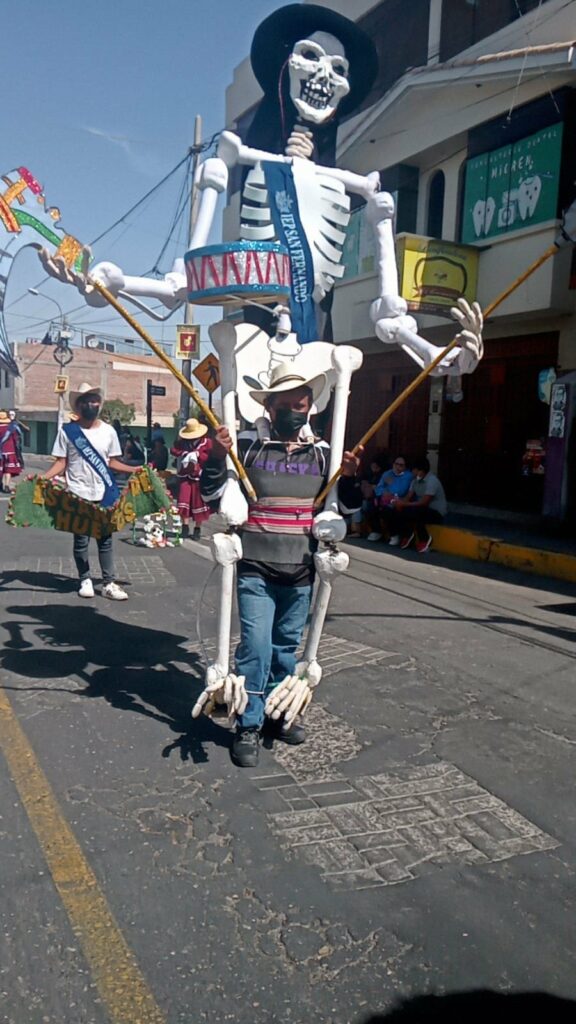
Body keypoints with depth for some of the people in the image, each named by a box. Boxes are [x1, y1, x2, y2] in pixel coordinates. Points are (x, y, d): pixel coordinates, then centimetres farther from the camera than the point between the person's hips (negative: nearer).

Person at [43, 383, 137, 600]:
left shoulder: (108, 431, 5)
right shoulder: (67, 430, -3)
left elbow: (112, 462, 8)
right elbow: (61, 462, -3)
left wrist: (135, 470, -3)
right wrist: (43, 477, -19)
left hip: (103, 494, 2)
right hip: (78, 494, -2)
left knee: (105, 539, 5)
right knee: (81, 540, 7)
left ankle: (109, 583, 9)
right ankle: (85, 580, 20)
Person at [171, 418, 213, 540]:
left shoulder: (207, 442, -2)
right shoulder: (182, 441, 10)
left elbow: (210, 457, -10)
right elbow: (173, 450, -1)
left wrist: (197, 454, -16)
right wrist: (185, 453, -14)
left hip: (200, 476, -3)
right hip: (184, 475, 3)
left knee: (198, 502, 2)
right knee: (184, 500, -3)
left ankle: (197, 529, 12)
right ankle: (185, 526, 5)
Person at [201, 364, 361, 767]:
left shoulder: (323, 454, 6)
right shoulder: (248, 448, -1)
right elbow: (212, 494, -1)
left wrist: (348, 478, -7)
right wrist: (217, 457, -17)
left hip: (301, 572, 3)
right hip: (256, 570, -3)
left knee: (287, 646, 16)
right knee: (256, 646, -5)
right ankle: (249, 726, 9)